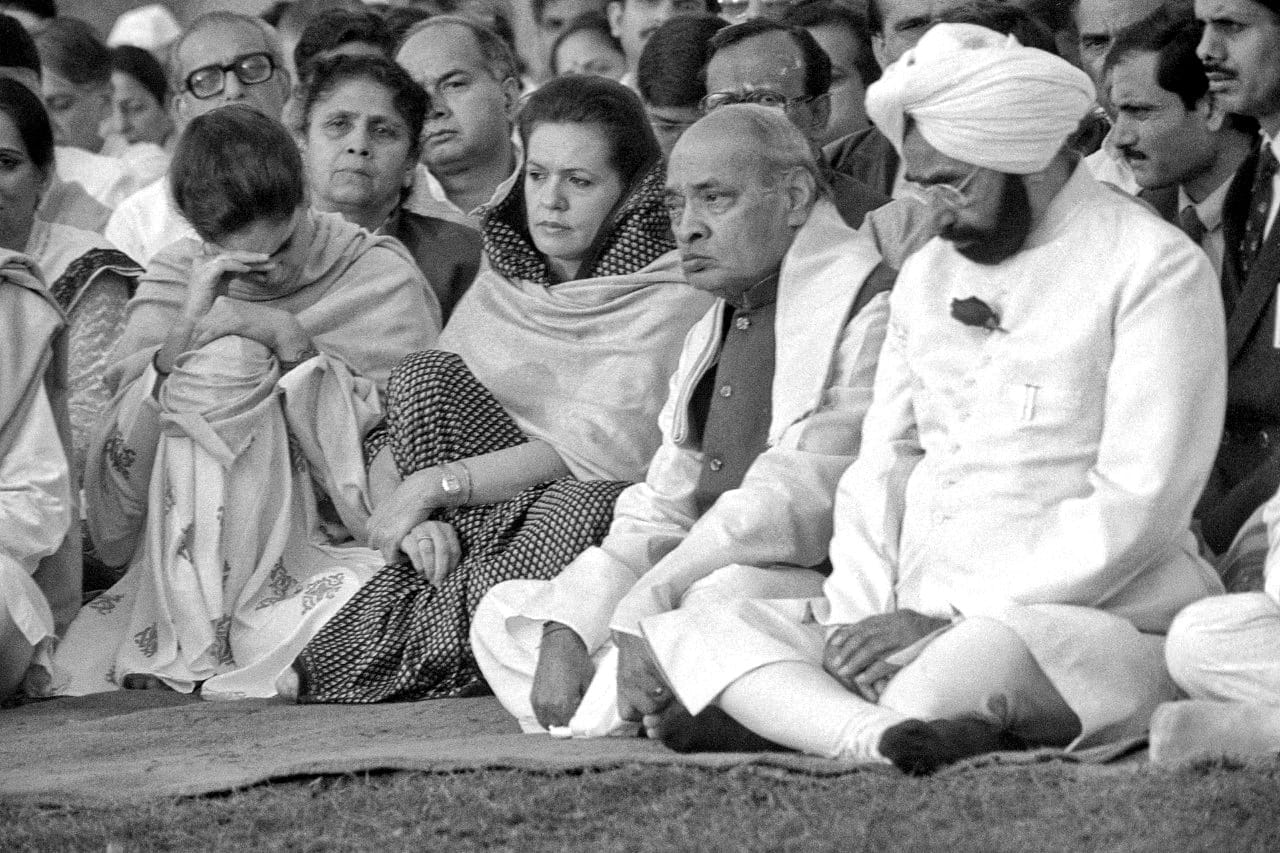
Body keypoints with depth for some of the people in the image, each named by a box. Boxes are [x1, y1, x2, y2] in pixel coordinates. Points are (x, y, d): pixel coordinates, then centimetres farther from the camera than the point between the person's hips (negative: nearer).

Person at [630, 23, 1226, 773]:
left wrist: (950, 621, -16)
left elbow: (1137, 508, -13)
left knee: (942, 679, -43)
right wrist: (860, 615, -3)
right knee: (677, 639, -15)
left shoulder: (1156, 268, -5)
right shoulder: (929, 274, 18)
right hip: (919, 618, 8)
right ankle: (894, 737, -35)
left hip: (1100, 621, -8)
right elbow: (882, 465, 17)